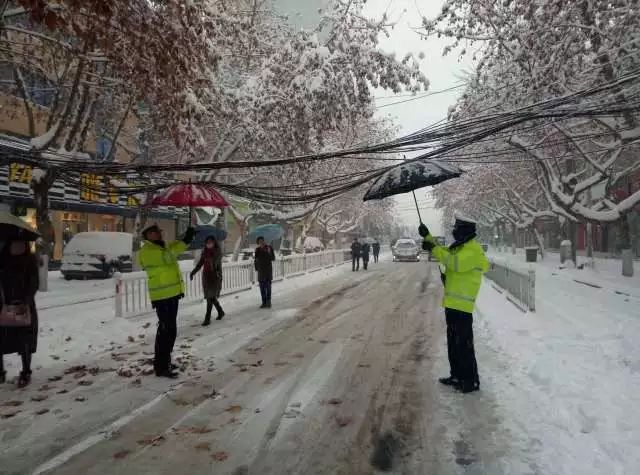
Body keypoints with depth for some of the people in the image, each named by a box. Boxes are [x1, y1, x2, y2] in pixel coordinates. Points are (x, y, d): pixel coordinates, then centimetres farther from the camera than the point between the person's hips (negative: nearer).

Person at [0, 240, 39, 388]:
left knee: (25, 341, 5)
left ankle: (26, 373, 18)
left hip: (24, 306, -1)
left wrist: (25, 302, -20)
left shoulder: (30, 260, -6)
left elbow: (34, 284, -8)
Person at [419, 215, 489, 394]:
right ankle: (457, 375, 29)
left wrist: (434, 249, -24)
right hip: (452, 303, 10)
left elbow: (456, 262, -29)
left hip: (462, 304, -10)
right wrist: (428, 237, 15)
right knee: (453, 343, 18)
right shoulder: (460, 247, 16)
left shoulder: (473, 250, -15)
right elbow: (444, 252, 23)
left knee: (464, 344, -5)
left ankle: (472, 381, 5)